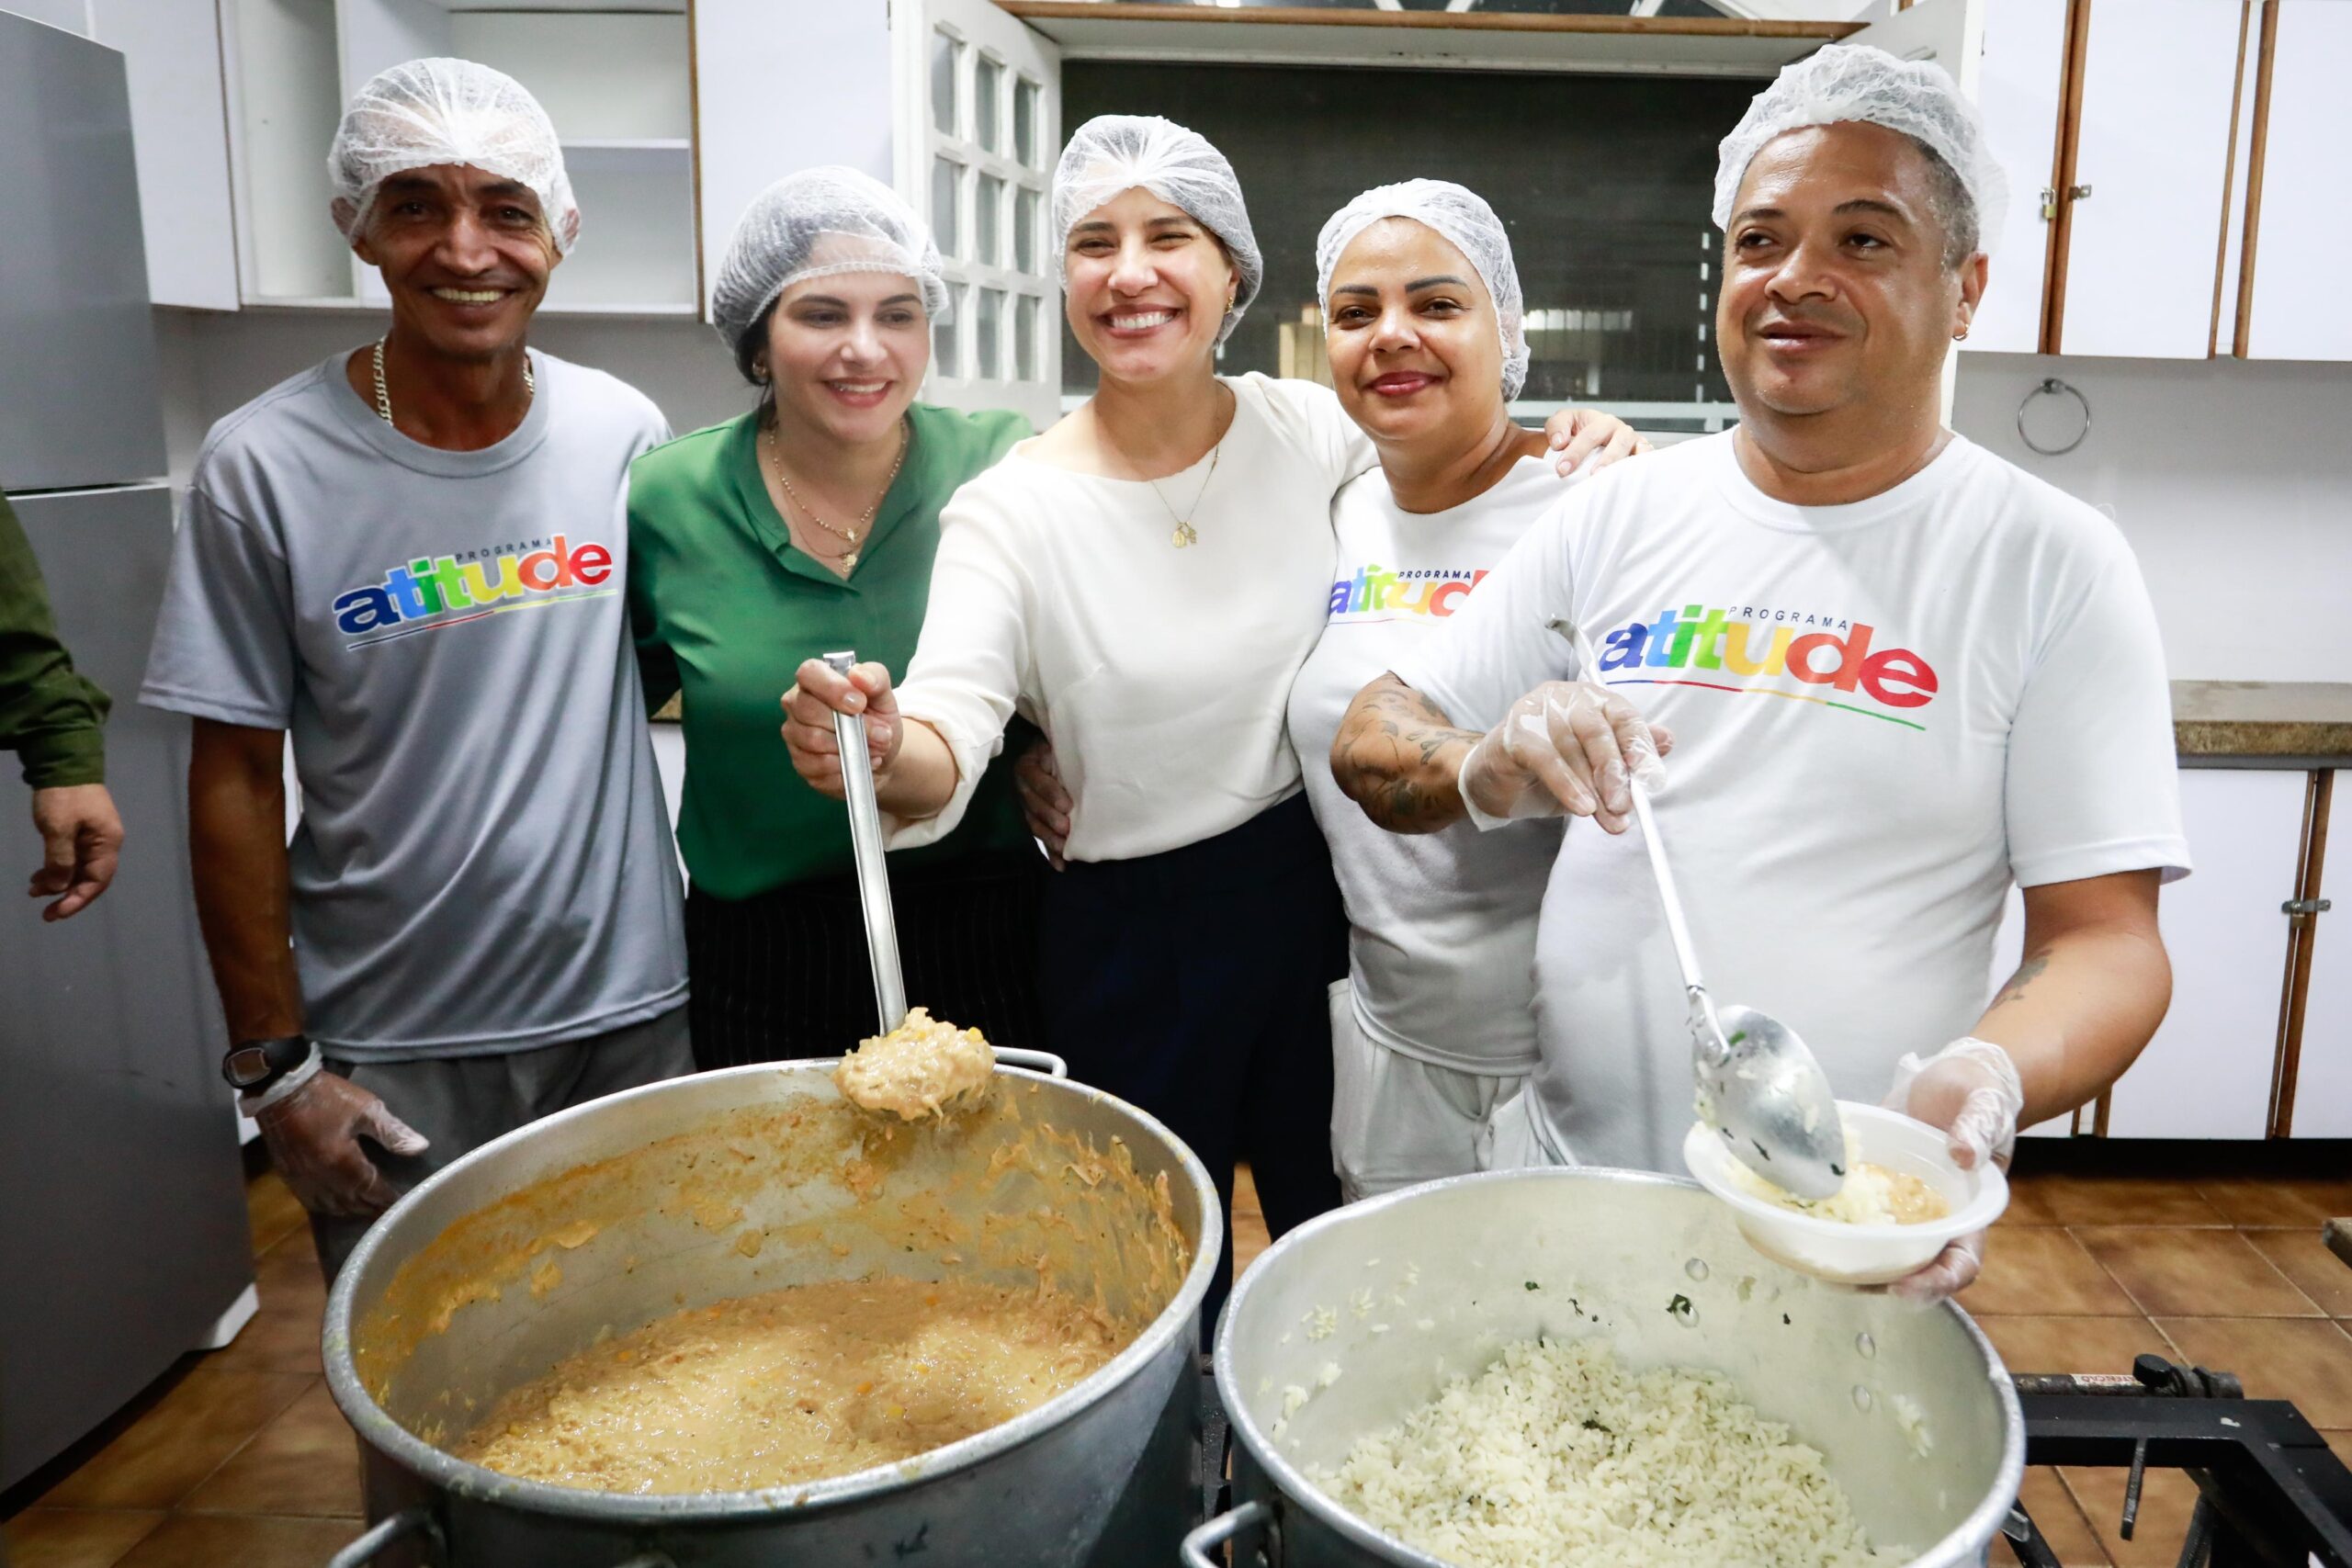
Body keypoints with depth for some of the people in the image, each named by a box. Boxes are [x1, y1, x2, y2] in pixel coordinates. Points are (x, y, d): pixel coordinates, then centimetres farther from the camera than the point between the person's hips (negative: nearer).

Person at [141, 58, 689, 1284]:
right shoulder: (264, 466, -10)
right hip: (394, 1052, -2)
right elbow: (236, 780, -5)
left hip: (631, 1010, 3)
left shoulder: (624, 433, -2)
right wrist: (273, 1065, -5)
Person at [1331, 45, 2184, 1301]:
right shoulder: (1617, 513, 1)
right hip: (1560, 1174, 3)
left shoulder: (2056, 564, -7)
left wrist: (1991, 1077, -31)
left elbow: (2106, 939, -9)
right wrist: (1484, 774, -23)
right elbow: (1370, 744, 0)